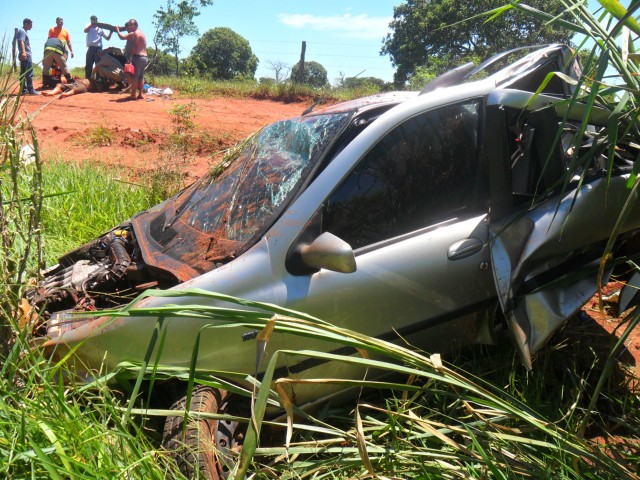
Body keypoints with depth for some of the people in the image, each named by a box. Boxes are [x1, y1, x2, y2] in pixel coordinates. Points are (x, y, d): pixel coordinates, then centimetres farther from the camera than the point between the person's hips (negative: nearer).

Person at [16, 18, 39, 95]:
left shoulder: (23, 31, 22)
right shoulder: (22, 31, -10)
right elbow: (21, 42, -24)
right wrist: (23, 52, -36)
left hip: (25, 55, 11)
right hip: (26, 55, -11)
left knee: (23, 73, 8)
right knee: (29, 73, -11)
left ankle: (24, 90, 10)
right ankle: (31, 90, -13)